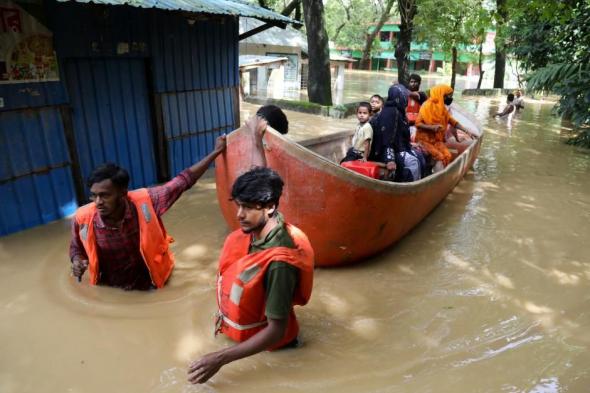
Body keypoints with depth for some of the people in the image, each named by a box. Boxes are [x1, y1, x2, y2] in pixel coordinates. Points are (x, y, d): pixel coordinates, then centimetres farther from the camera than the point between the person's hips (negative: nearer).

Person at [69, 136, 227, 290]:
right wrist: (78, 262, -21)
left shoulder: (144, 201, -25)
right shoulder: (83, 219, -20)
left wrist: (216, 152, -12)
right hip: (110, 291, 1)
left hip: (149, 286, -1)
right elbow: (77, 249, 2)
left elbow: (184, 180, -16)